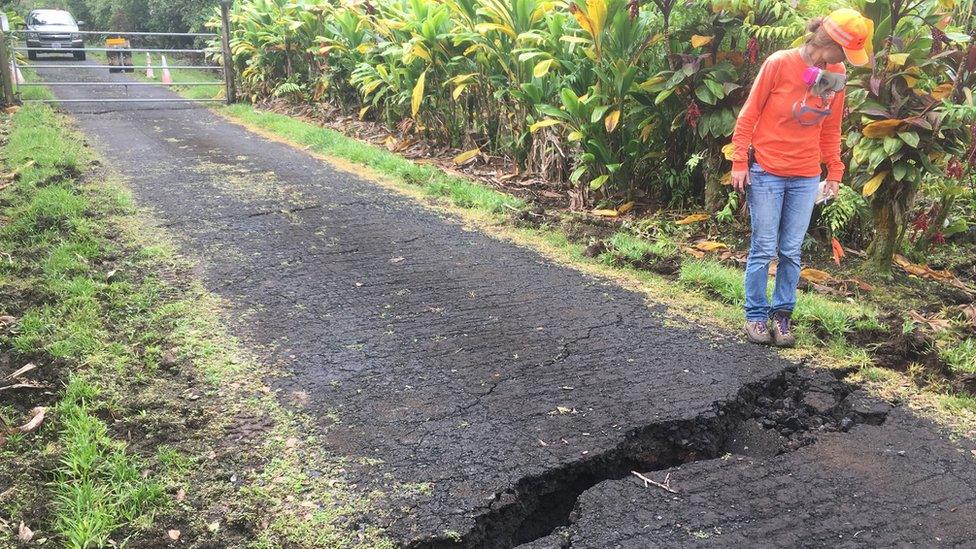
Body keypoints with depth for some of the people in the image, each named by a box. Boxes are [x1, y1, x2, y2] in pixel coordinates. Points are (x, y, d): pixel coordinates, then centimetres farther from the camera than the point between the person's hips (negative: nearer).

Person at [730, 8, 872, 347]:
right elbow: (749, 114, -7)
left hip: (806, 177, 4)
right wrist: (740, 162, -8)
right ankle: (756, 315, 13)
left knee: (791, 252, 6)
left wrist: (834, 172, 13)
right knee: (764, 249, 1)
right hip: (766, 172, -4)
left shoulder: (836, 75, 4)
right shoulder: (780, 63, -10)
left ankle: (781, 315, 17)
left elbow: (831, 129, 13)